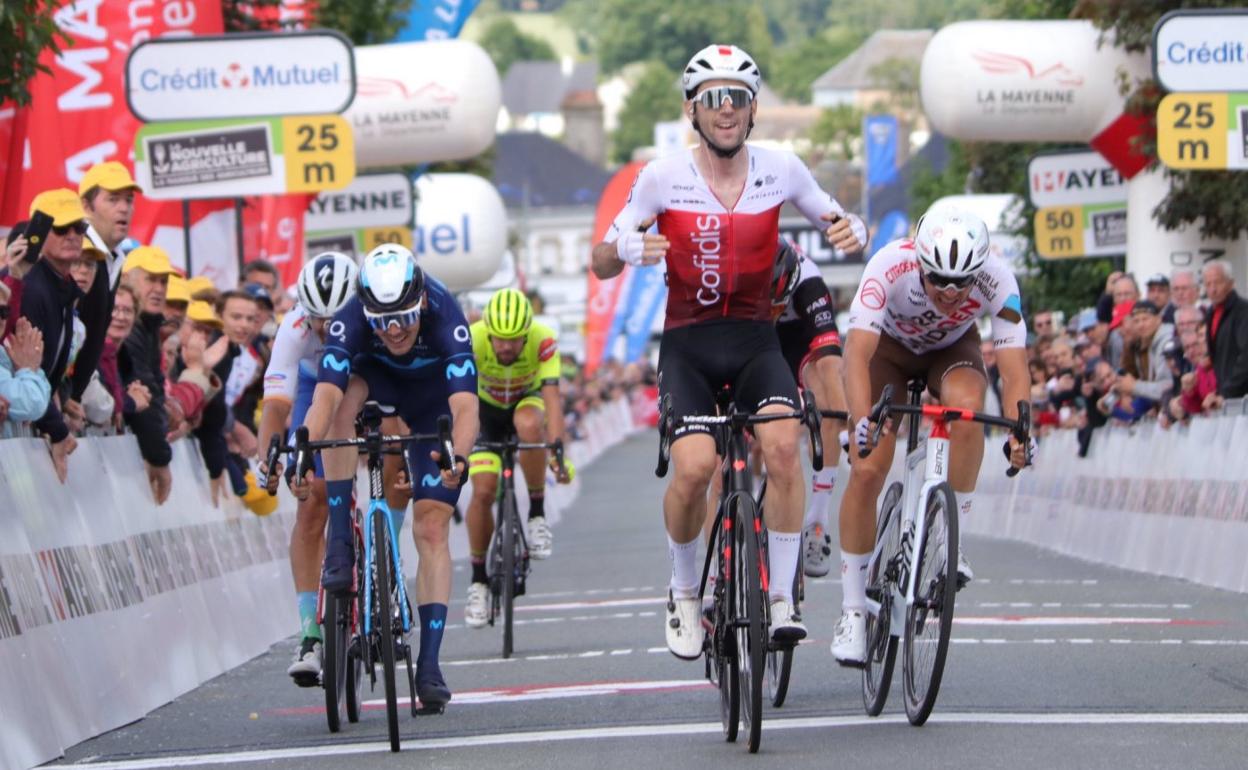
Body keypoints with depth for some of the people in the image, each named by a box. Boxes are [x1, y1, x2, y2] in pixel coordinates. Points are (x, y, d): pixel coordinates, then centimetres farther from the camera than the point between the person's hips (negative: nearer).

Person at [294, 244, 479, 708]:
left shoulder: (445, 318, -37)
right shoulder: (351, 320, -34)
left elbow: (465, 406, -48)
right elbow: (325, 396, -45)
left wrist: (458, 457, -67)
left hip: (435, 401, -1)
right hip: (378, 381, 1)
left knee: (431, 530, -12)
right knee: (344, 402, -35)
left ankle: (429, 665, -9)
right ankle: (340, 545, -29)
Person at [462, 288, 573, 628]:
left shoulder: (543, 341, -32)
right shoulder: (472, 339, -33)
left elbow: (552, 399, -40)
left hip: (527, 400, -1)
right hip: (487, 408, 1)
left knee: (529, 425, -37)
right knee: (483, 491, -14)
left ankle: (537, 515, -19)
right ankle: (478, 581, 4)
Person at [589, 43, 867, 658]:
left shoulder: (780, 170, -4)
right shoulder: (663, 176, -8)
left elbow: (837, 222, 8)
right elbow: (602, 263, -4)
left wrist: (852, 233, -18)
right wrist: (628, 248, -29)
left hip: (755, 338, 1)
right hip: (687, 343, -1)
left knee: (783, 445, -27)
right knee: (694, 467, -24)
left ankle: (782, 599, -17)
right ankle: (683, 593, 2)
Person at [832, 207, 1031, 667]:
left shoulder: (996, 281, -33)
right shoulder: (891, 266, -38)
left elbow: (1014, 370, -35)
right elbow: (857, 352, -44)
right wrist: (862, 420, -59)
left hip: (952, 350, 1)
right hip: (889, 345, -1)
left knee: (965, 405, -35)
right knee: (867, 471, -15)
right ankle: (852, 609, -2)